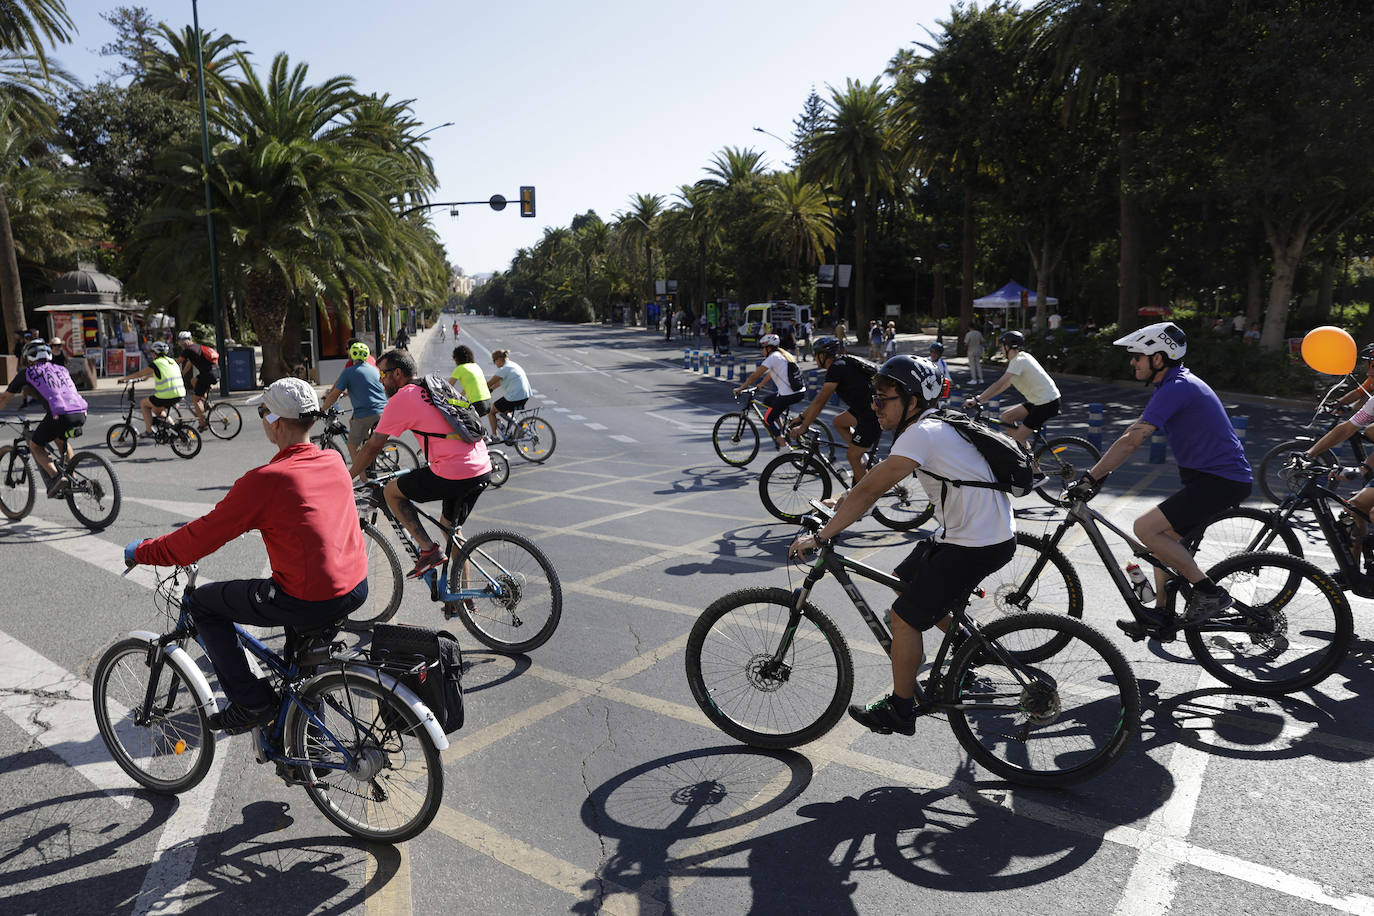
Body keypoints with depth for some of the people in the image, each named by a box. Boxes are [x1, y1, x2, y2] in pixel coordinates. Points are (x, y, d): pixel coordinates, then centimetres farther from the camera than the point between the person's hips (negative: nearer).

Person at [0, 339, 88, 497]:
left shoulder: (27, 373, 16)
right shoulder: (61, 369, 29)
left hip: (60, 415, -5)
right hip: (81, 414, 5)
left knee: (35, 445, 19)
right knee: (63, 439, 35)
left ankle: (55, 478, -2)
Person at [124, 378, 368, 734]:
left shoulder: (265, 479, -15)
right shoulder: (334, 461, 6)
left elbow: (204, 537, -9)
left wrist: (142, 551, 8)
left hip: (309, 603, -7)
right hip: (357, 588, 7)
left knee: (202, 603, 12)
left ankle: (254, 703, 15)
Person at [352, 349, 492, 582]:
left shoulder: (401, 399, -3)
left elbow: (372, 448, 0)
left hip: (454, 475, -8)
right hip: (484, 469, 8)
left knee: (391, 491, 11)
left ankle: (429, 550, 6)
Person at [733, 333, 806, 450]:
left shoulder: (772, 358, -8)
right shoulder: (783, 355, 18)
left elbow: (755, 376, -8)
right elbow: (770, 374, 30)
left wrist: (740, 389, 0)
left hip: (788, 395, -9)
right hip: (800, 391, 9)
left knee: (768, 419, 5)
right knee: (767, 401, 27)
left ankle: (784, 446, -4)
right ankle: (780, 433, 23)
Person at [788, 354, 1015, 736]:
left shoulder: (921, 434, -22)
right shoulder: (929, 425, 9)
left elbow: (871, 490, -25)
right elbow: (877, 474, 19)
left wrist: (820, 536, -20)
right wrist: (841, 500, 16)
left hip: (979, 546, -10)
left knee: (905, 616, -4)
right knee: (906, 580, 22)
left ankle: (900, 711, 12)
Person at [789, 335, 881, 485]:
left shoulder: (836, 368, -14)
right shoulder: (841, 363, 15)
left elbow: (820, 402, -15)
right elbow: (819, 398, 21)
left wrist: (803, 427, -9)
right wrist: (801, 417, 25)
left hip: (875, 412, -10)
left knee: (852, 456, -2)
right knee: (838, 422, 22)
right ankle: (863, 461, 21)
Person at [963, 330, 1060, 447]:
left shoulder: (1019, 361, -16)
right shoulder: (1023, 357, 14)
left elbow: (999, 384, -25)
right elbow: (1007, 384, 17)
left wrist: (977, 400, -24)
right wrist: (982, 397, 14)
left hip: (1047, 404, -10)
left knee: (1017, 438, -10)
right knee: (1006, 416, 12)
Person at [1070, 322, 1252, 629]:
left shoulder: (1176, 388, -19)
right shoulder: (1174, 385, 14)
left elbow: (1131, 441, -26)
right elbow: (1133, 432, 19)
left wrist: (1089, 478, -24)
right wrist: (1098, 471, 16)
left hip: (1223, 480, -10)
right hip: (1207, 476, 10)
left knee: (1146, 528, -18)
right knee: (1163, 539, 13)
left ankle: (1210, 592, -8)